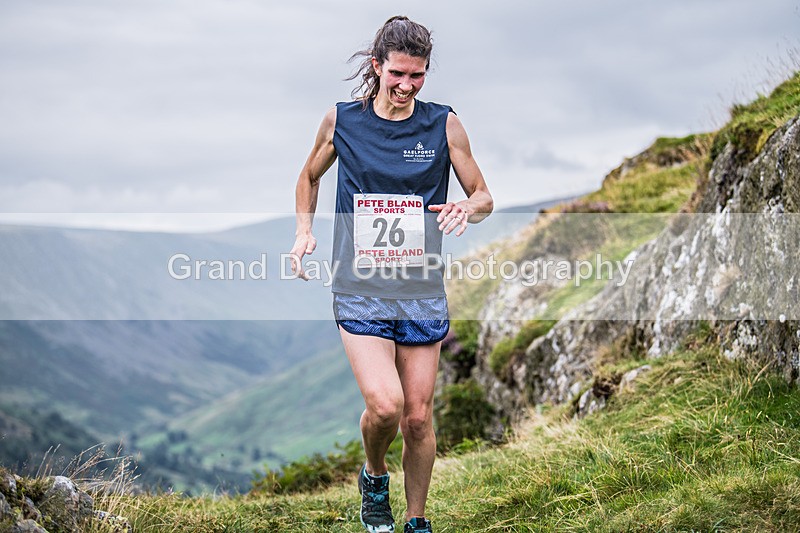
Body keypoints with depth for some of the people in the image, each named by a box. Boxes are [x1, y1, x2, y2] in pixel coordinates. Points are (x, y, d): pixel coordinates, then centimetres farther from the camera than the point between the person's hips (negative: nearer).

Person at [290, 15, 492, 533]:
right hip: (360, 290, -1)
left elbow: (484, 197, 6)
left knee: (419, 418, 6)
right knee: (385, 405, -19)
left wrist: (469, 207, -18)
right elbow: (310, 176, 20)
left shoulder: (444, 124, 1)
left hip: (423, 291, 1)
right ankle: (374, 476, 14)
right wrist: (304, 230, 4)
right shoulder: (342, 120, 2)